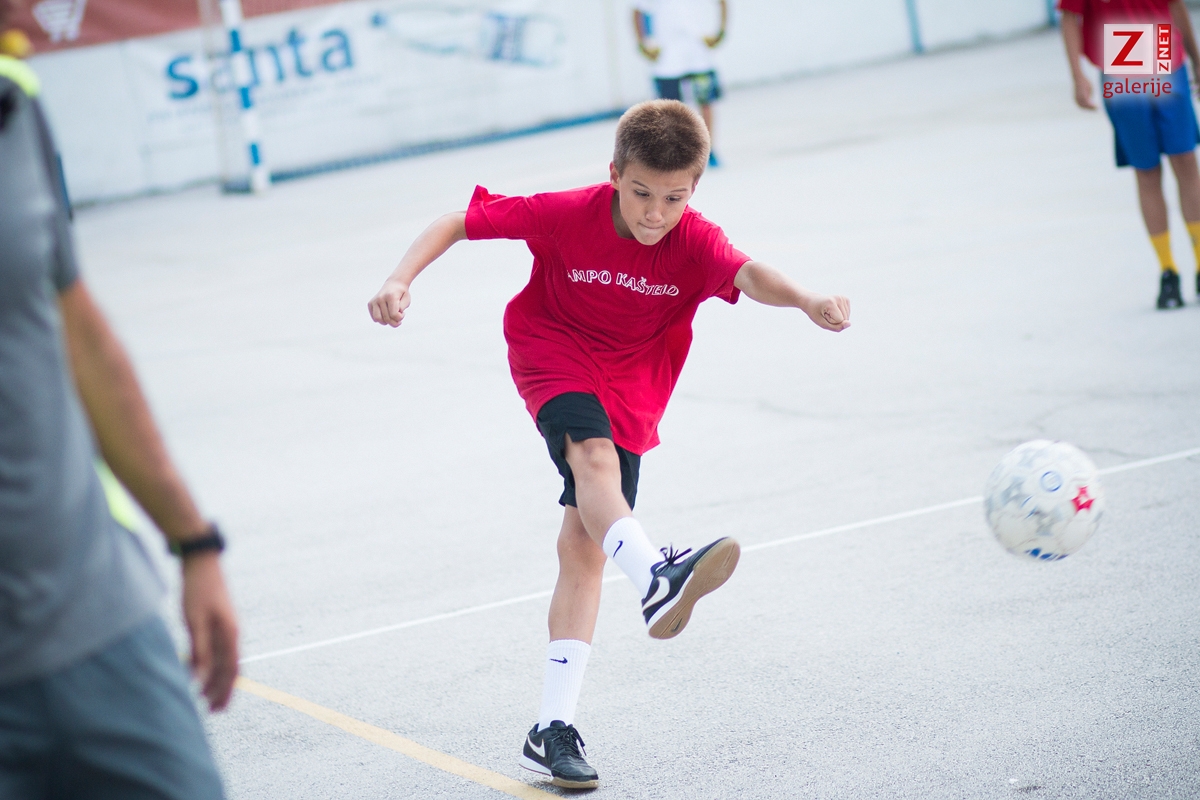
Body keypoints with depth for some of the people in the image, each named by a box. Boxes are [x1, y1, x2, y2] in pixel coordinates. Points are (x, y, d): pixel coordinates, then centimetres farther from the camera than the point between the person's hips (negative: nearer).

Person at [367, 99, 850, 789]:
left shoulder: (695, 241, -17)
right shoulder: (567, 215, -19)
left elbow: (750, 275, -38)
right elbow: (457, 223, -11)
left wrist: (807, 301, -59)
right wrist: (401, 280, -25)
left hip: (629, 393, 2)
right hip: (554, 360, -2)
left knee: (585, 548, 0)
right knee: (594, 458, -34)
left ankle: (554, 726, 1)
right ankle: (657, 581, -63)